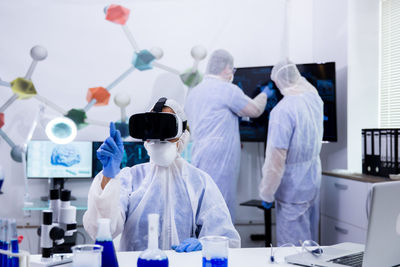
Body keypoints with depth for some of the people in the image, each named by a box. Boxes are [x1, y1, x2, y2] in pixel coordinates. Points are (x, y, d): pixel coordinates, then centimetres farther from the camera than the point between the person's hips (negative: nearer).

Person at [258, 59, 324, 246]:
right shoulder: (315, 99, -1)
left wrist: (266, 193, -14)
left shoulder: (283, 110, -24)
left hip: (292, 189, -8)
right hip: (313, 182, 8)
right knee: (310, 240, 20)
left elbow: (277, 158, -23)